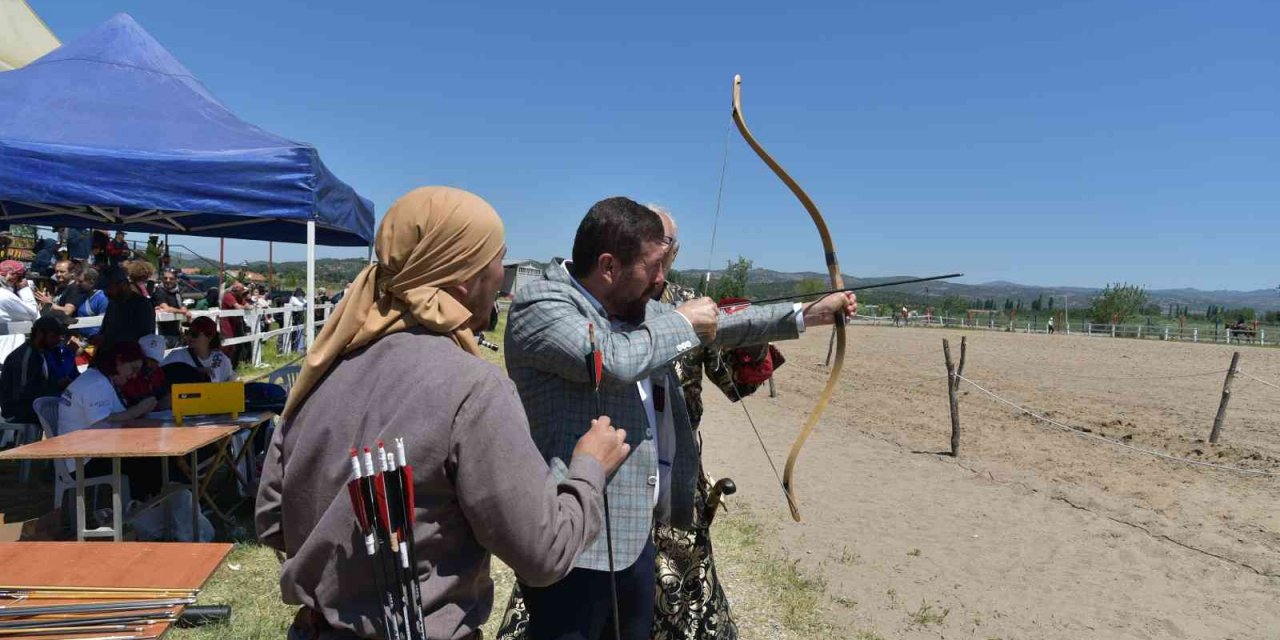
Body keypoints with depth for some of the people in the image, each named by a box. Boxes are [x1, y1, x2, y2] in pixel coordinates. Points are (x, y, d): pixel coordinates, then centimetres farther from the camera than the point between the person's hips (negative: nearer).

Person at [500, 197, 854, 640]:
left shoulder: (638, 309, 8)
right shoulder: (539, 304, -17)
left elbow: (720, 325, 17)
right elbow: (616, 361, -32)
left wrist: (808, 314, 15)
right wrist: (683, 323, -14)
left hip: (635, 534, 9)